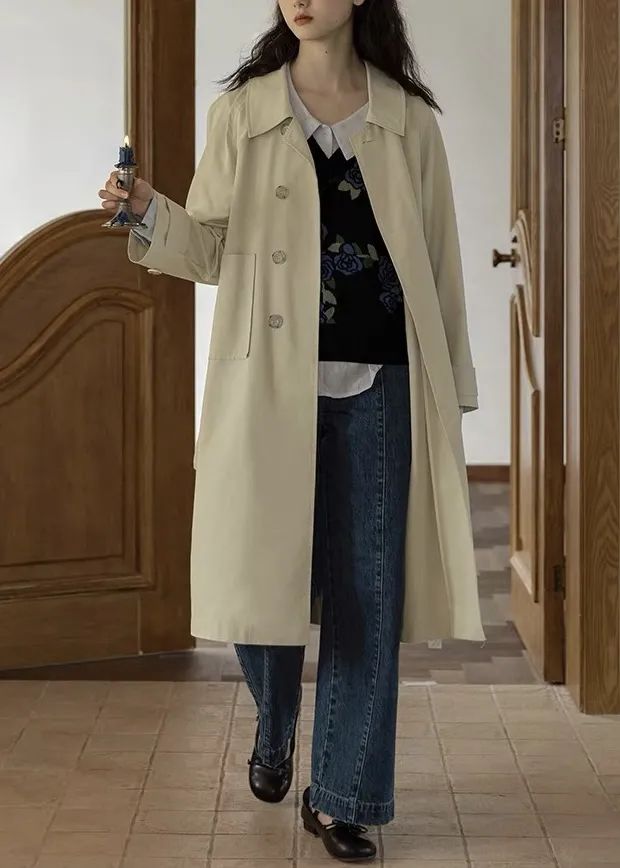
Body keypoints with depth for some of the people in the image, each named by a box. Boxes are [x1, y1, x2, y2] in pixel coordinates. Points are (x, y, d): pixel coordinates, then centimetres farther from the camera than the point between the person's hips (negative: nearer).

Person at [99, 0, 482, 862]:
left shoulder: (408, 119, 5)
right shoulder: (244, 112, 5)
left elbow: (438, 260, 7)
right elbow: (216, 249, 5)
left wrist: (452, 383, 5)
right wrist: (152, 216, -14)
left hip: (376, 384, 0)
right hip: (271, 379, 0)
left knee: (367, 591, 2)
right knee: (261, 575, 3)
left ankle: (341, 796, 15)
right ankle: (274, 733, 35)